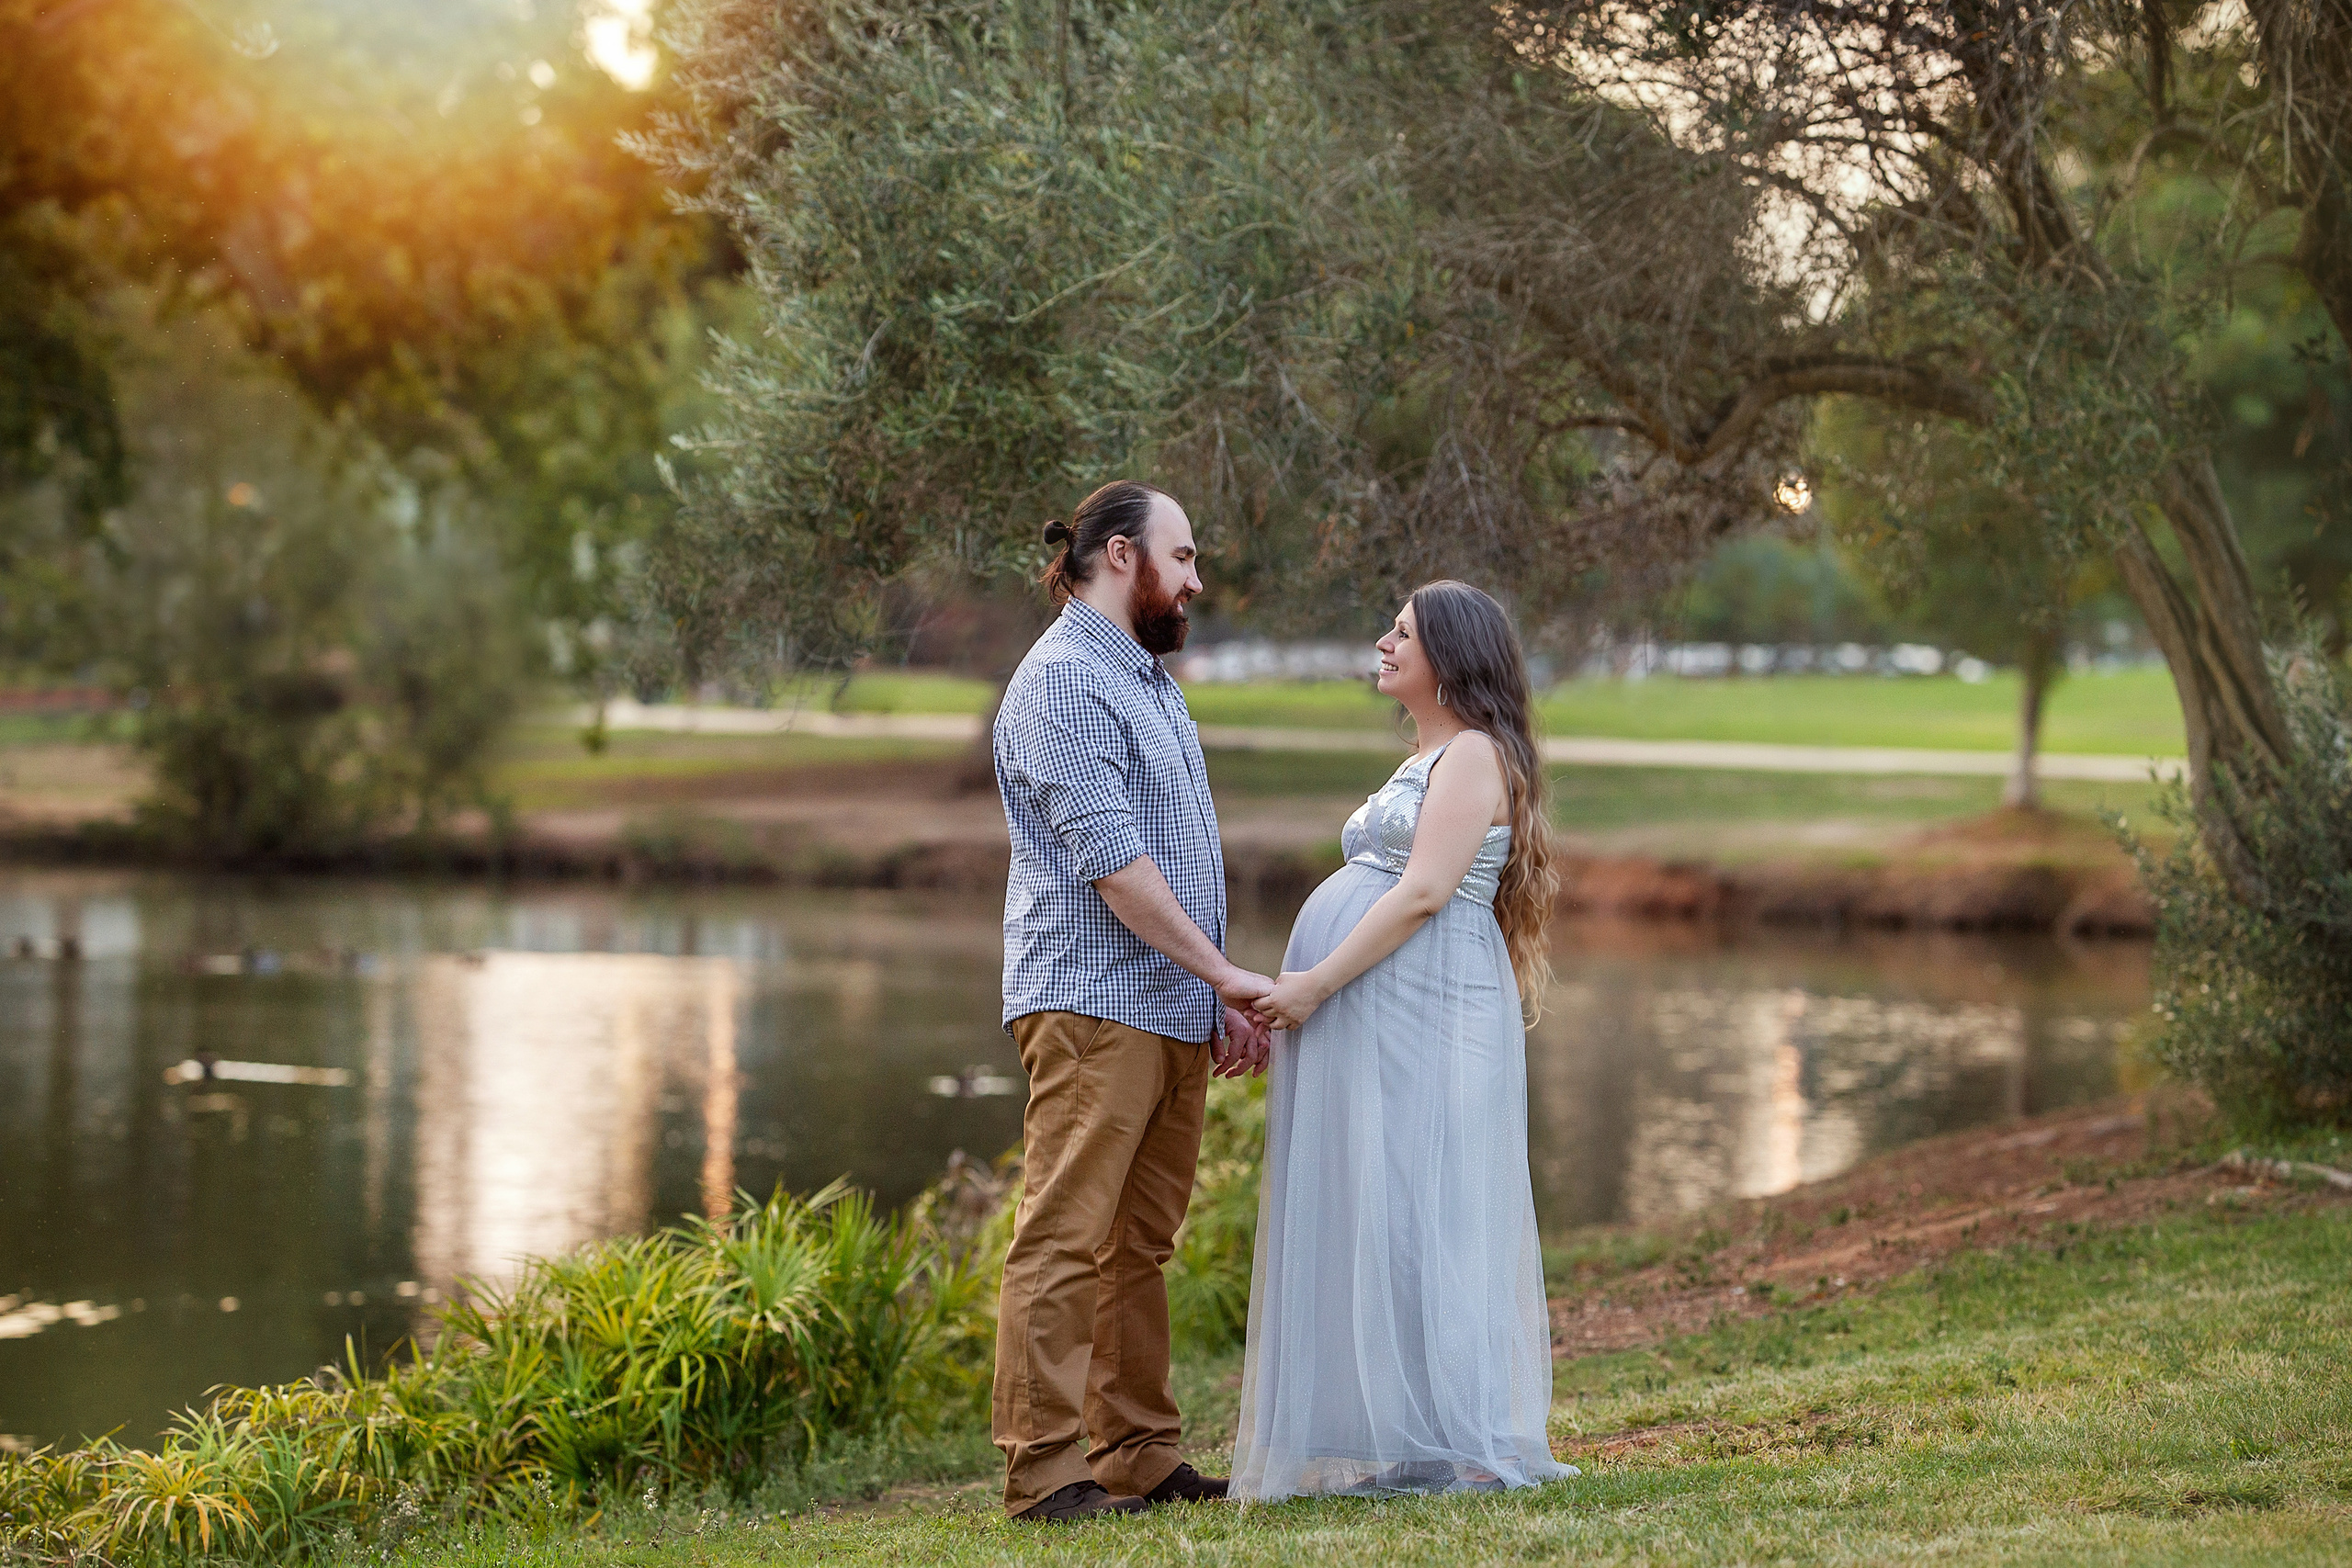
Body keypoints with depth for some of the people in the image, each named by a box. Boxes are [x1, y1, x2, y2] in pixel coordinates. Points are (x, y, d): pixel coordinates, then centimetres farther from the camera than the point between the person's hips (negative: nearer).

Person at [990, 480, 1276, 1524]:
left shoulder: (1151, 678, 21)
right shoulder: (1063, 681, -9)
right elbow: (1110, 857, -17)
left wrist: (1218, 1000, 15)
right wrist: (1222, 970, -14)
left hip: (1174, 1010, 9)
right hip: (1093, 1002, -9)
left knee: (1140, 1247, 10)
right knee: (1065, 1241, -9)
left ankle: (1138, 1457, 13)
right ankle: (1043, 1470, -9)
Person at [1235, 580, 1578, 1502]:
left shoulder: (1474, 753, -5)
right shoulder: (1427, 761, 25)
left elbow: (1423, 892, -16)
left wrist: (1315, 984, -17)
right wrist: (1289, 997, 17)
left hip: (1419, 1009, -10)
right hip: (1368, 1017, 10)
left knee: (1411, 1209, -10)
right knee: (1370, 1214, 7)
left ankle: (1448, 1447, -7)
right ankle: (1394, 1442, 9)